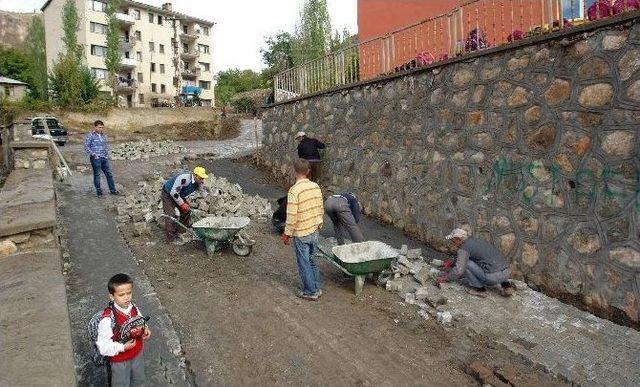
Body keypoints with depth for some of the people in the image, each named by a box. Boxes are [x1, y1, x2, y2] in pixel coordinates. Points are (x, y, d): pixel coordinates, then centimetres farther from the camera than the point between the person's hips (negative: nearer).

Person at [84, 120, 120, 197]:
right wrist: (93, 155, -13)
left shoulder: (103, 136, 13)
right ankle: (99, 191, 10)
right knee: (97, 174, 2)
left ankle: (113, 190, 15)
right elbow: (86, 147, -7)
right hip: (96, 159, -6)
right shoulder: (90, 136, -5)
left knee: (109, 173, 7)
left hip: (104, 158, 6)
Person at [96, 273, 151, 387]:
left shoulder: (134, 308, -14)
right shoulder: (108, 319, -31)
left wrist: (145, 329, -13)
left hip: (137, 355, 5)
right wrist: (123, 347, -32)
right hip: (120, 360, -5)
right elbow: (103, 345, -27)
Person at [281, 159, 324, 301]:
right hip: (314, 231, 6)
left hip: (301, 234, -6)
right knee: (311, 261, 20)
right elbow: (320, 209, 7)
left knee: (304, 264, 8)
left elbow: (292, 216, -20)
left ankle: (311, 292, 18)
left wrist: (287, 234, -9)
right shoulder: (316, 187, -1)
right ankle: (316, 288, 30)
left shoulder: (294, 190, -21)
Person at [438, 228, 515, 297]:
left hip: (492, 277, -8)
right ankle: (506, 285, 17)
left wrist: (446, 278, 5)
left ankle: (479, 288, 5)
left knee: (465, 263, 2)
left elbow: (458, 271, -11)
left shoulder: (463, 249, -4)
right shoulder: (475, 241, 23)